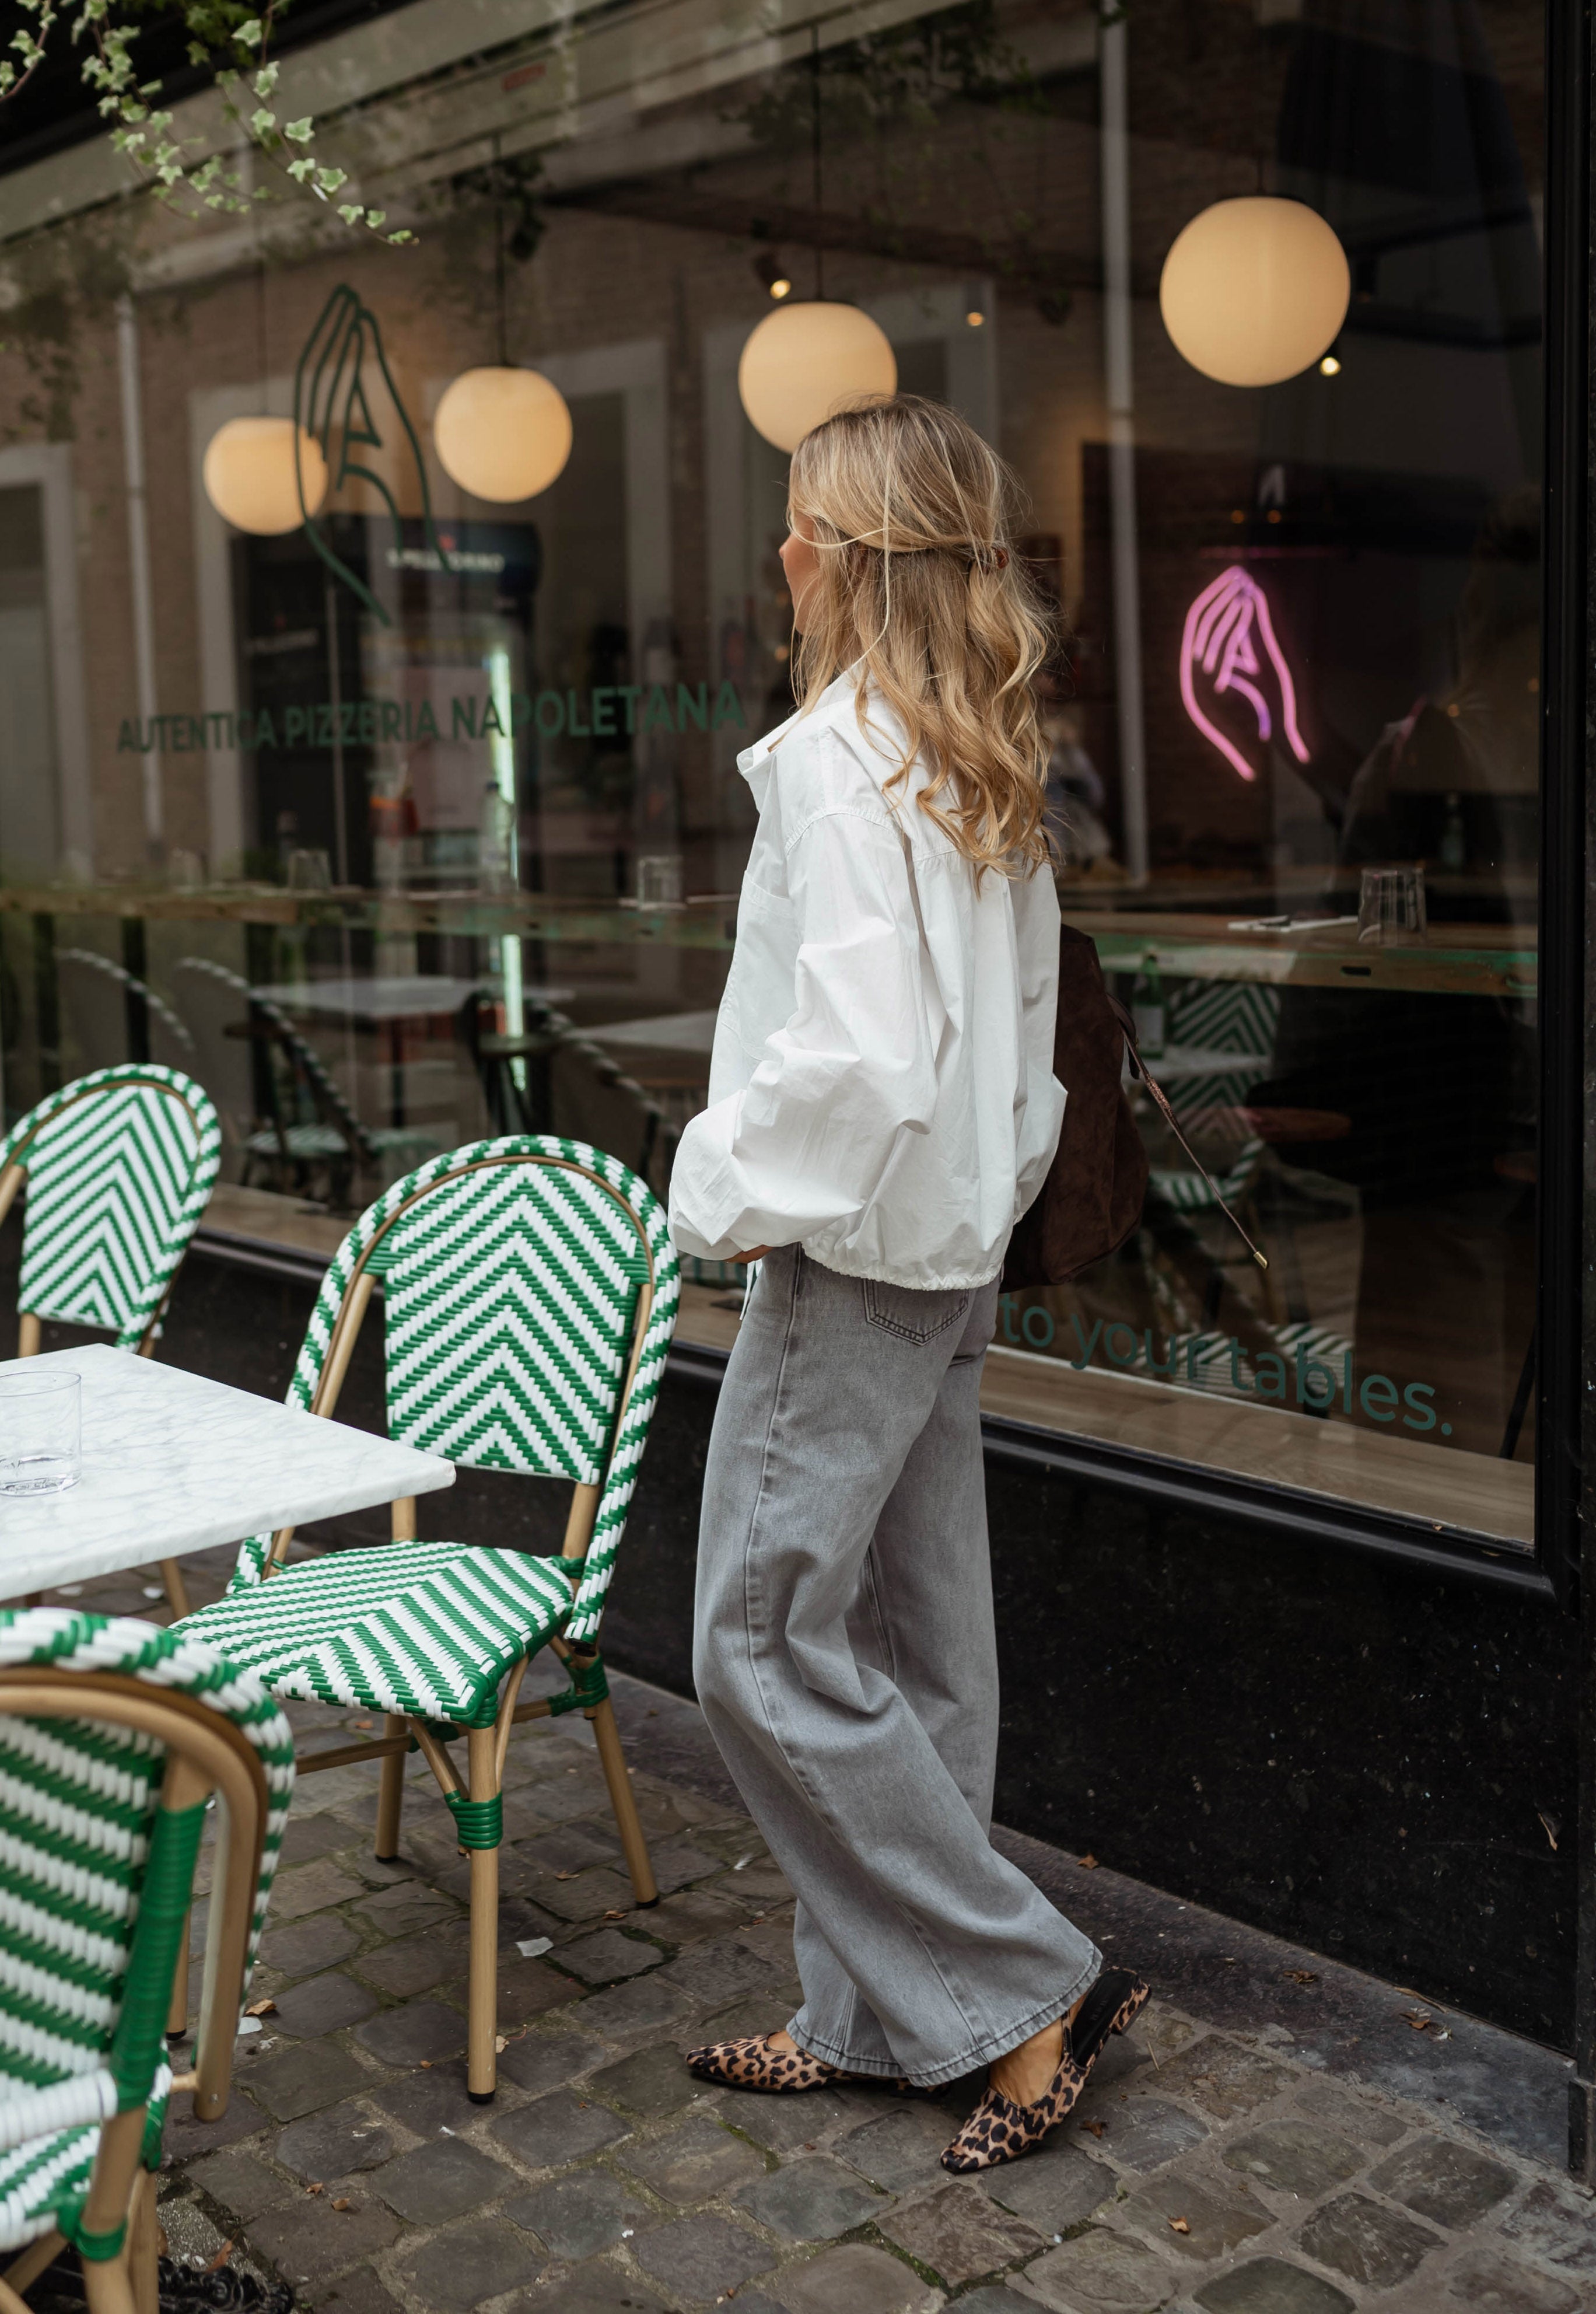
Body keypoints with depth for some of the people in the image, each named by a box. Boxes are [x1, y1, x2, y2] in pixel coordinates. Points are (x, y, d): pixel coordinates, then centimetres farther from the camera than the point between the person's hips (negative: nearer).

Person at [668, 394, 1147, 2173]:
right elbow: (1024, 1015, 16)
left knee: (764, 1645, -1)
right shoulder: (982, 763, 10)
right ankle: (881, 2016, 26)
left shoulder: (837, 755, -18)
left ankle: (1027, 1994, 7)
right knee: (909, 1649, 14)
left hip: (854, 1247, -10)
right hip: (951, 1242, 10)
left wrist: (730, 1198, -14)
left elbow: (859, 1044, -26)